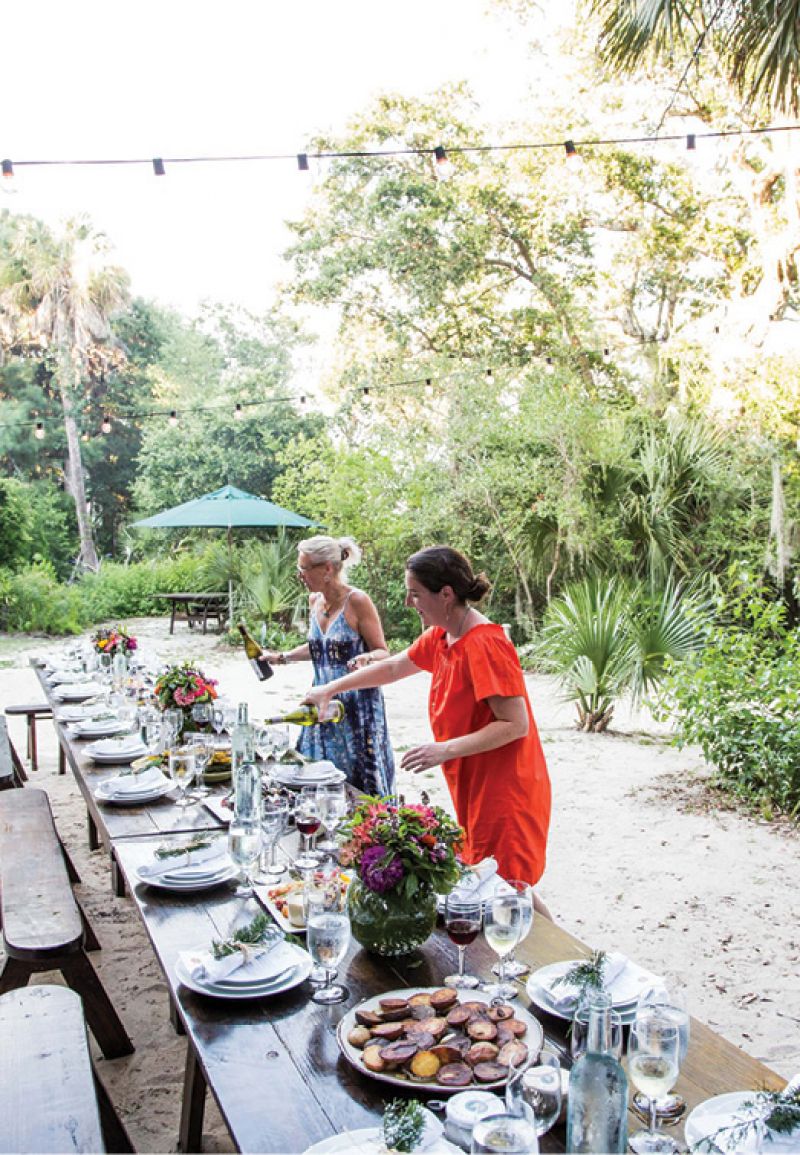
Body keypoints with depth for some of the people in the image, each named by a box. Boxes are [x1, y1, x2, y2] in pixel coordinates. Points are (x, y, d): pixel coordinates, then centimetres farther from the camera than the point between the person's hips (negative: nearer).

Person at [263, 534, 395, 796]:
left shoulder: (357, 601, -13)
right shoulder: (315, 600, 8)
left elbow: (383, 652, -10)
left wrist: (367, 658, -30)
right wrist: (282, 657, 19)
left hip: (357, 704, -7)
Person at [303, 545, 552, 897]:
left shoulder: (485, 644, -22)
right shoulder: (440, 637, 6)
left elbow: (516, 724, -23)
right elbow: (394, 666, 21)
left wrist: (444, 750, -25)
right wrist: (329, 689, 22)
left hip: (503, 792, -9)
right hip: (474, 787, 9)